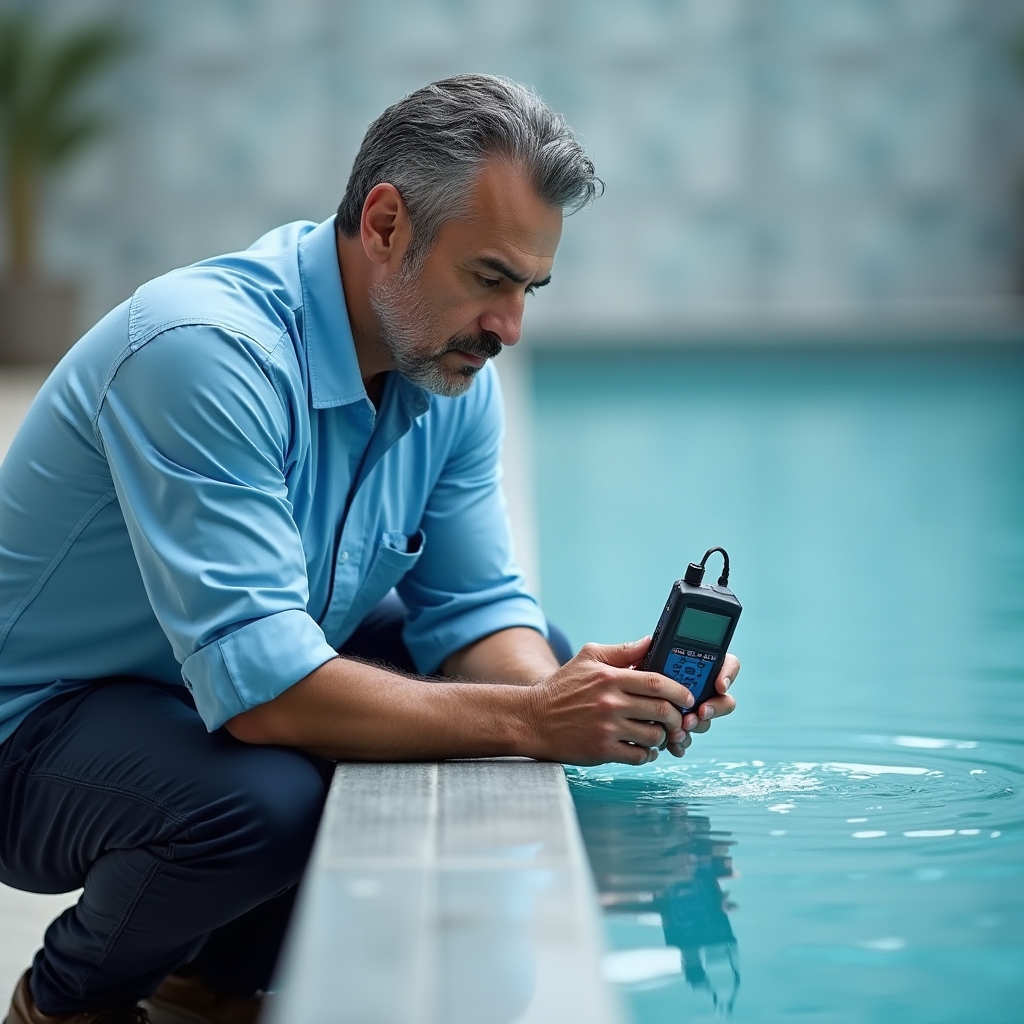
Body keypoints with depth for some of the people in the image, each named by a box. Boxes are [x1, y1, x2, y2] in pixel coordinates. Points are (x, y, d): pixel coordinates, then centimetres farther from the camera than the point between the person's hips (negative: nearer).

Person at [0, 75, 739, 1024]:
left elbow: (475, 606, -1)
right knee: (266, 797, -36)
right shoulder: (207, 350, -31)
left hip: (233, 685, 9)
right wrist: (527, 718, -35)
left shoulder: (454, 375, -3)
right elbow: (259, 685, -36)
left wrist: (565, 690, -24)